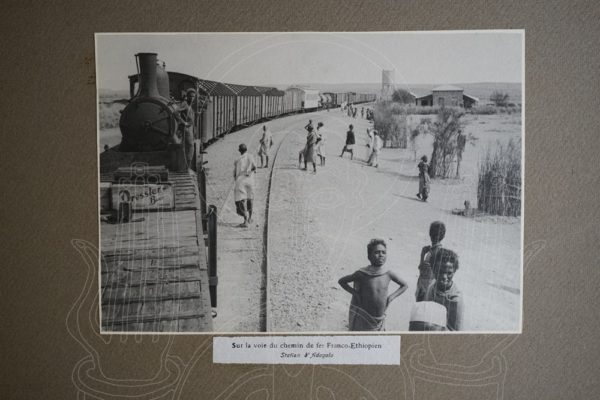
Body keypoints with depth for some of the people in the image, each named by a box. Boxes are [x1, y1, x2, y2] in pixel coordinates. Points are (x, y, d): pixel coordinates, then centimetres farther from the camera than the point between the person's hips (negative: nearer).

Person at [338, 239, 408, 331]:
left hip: (380, 320, 3)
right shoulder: (362, 273, -13)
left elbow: (405, 285, 12)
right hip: (363, 319, -3)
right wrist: (355, 294, -8)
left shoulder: (388, 274, -5)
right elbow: (341, 281, 0)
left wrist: (391, 297, 1)